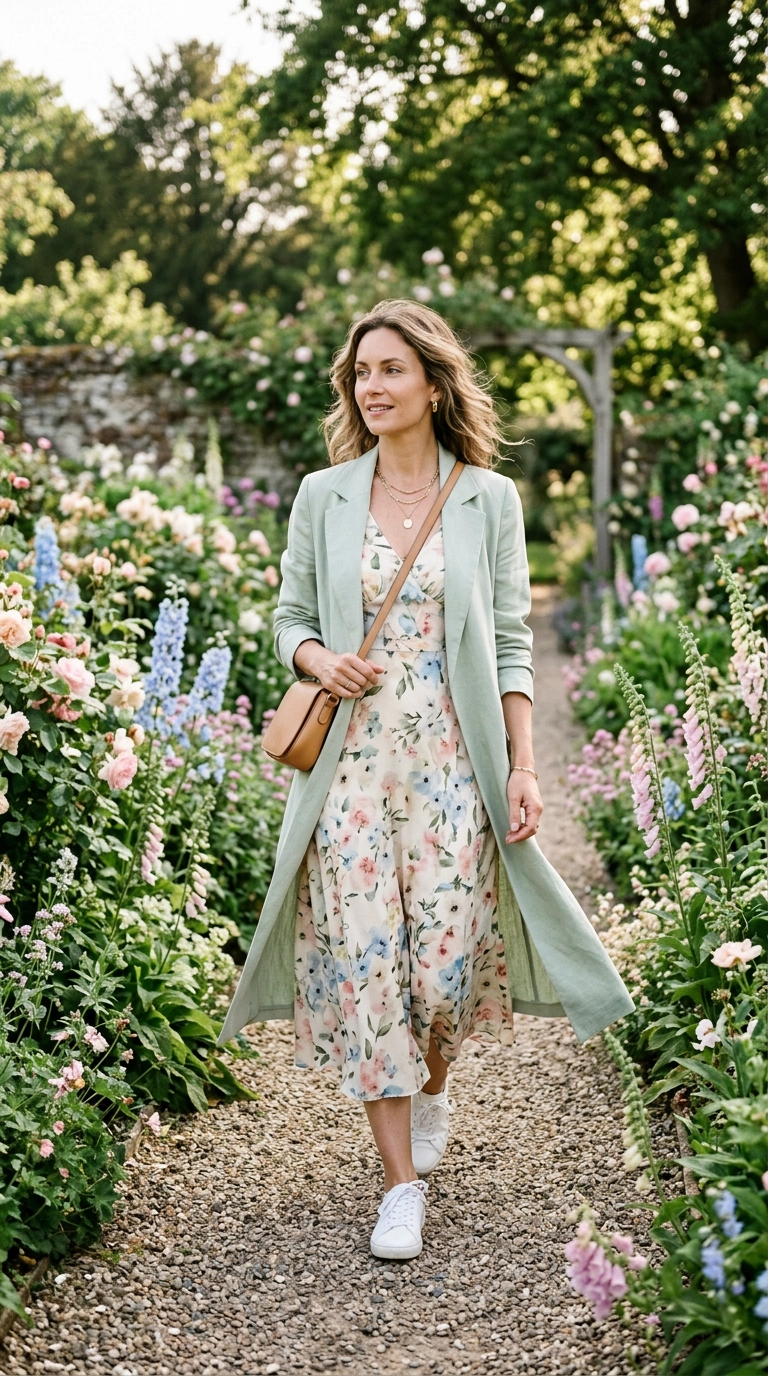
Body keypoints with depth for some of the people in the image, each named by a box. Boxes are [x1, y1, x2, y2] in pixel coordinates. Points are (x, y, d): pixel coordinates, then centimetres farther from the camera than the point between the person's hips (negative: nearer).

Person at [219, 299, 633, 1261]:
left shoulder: (488, 499, 3)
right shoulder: (322, 497, 7)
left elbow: (511, 645, 3)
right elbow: (289, 619, 13)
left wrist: (523, 768, -3)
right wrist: (318, 658, -10)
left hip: (451, 760, -1)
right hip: (351, 759, 1)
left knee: (446, 962, -3)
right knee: (363, 958, -4)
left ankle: (433, 1083, 33)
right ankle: (402, 1182, 6)